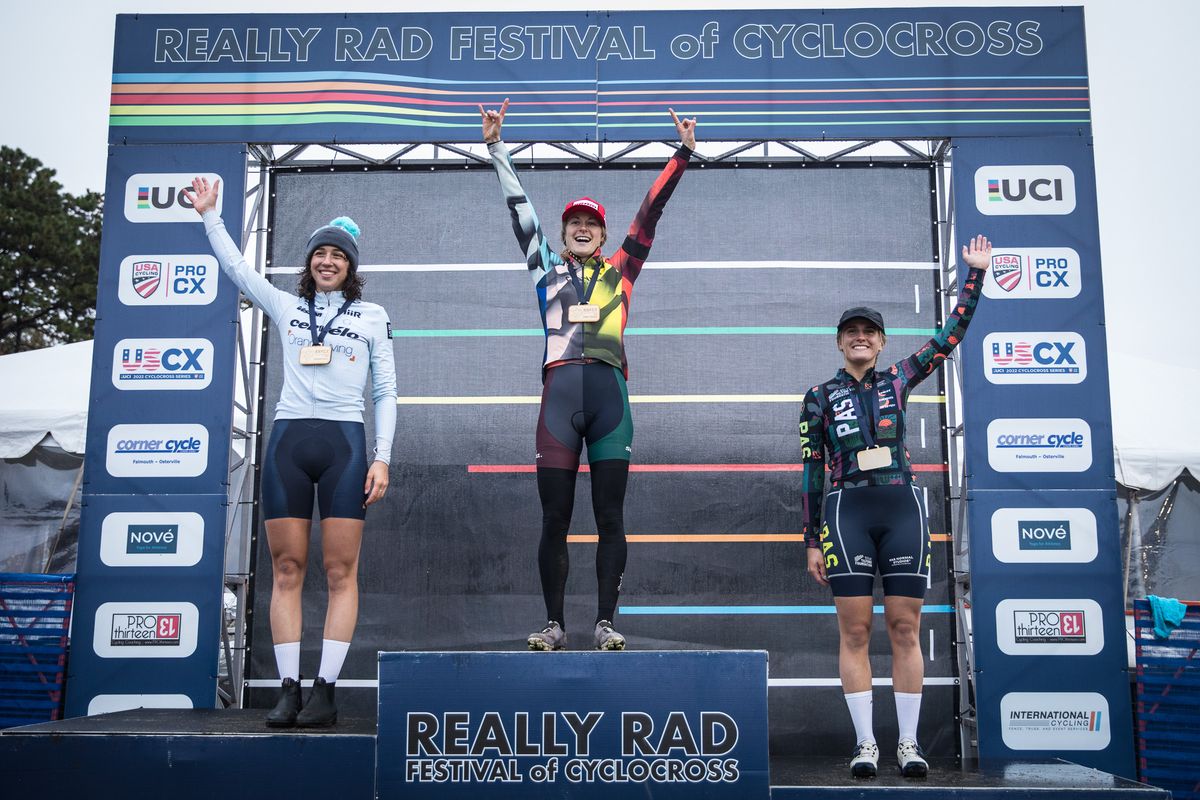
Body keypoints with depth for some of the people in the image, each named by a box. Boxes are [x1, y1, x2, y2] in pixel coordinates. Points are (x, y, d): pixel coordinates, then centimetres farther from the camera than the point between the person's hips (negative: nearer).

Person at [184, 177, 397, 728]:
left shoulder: (372, 316, 12)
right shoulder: (286, 308, 18)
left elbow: (385, 391, 8)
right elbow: (235, 267, 21)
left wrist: (382, 457, 0)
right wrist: (209, 214, 16)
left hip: (344, 441, -2)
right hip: (288, 439, 2)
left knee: (340, 572, -6)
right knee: (286, 570, -2)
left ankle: (325, 692, -4)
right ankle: (289, 691, 2)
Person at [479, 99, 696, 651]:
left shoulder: (620, 270, 18)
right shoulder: (547, 268, 18)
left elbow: (650, 211, 14)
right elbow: (519, 207, 16)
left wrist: (683, 154, 11)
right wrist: (496, 149, 14)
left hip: (609, 392, 0)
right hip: (559, 392, 0)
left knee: (610, 517, 1)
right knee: (554, 519, 1)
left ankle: (605, 622, 8)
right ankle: (554, 624, 10)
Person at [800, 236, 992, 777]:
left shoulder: (898, 380, 12)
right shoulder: (820, 398, 8)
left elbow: (952, 333, 13)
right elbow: (812, 472, 6)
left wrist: (975, 273, 11)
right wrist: (813, 541, 2)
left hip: (903, 509, 1)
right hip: (848, 512, -1)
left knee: (905, 629, 1)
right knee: (855, 631, -3)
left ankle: (909, 743, 8)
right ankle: (865, 744, 4)